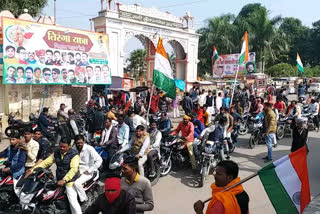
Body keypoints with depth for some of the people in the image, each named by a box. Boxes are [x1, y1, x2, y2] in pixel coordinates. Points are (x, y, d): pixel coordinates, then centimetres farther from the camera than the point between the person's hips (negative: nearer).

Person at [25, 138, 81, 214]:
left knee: (73, 201, -13)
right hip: (58, 179, 7)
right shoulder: (56, 153, 8)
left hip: (70, 180, -7)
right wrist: (33, 170, -9)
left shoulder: (74, 154, -12)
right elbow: (46, 162, 4)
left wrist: (64, 180, -31)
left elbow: (74, 169, -22)